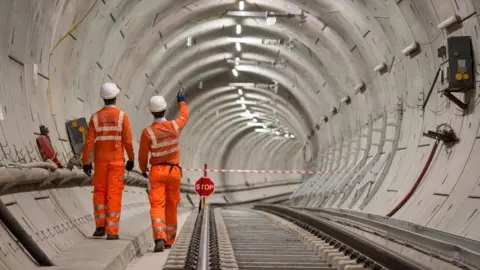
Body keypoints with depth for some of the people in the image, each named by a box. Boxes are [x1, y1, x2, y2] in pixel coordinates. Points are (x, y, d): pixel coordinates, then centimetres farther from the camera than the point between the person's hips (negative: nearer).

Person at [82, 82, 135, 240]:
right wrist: (131, 159, 7)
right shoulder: (122, 116, -7)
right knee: (114, 195, -1)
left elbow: (89, 142, -5)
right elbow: (128, 140, -7)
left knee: (100, 192, 16)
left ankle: (100, 226, 11)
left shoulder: (95, 117, -2)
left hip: (100, 161, 2)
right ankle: (112, 231, -2)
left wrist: (86, 162, 1)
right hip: (117, 161, -2)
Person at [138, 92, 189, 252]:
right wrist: (182, 102, 38)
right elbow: (184, 116, 17)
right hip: (174, 171, 3)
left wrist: (143, 170, 17)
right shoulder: (175, 126, -8)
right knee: (171, 206, 17)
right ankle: (169, 240, 27)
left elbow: (143, 156, -5)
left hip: (157, 172, -3)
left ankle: (160, 239, -28)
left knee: (157, 207, -7)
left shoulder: (147, 132, -16)